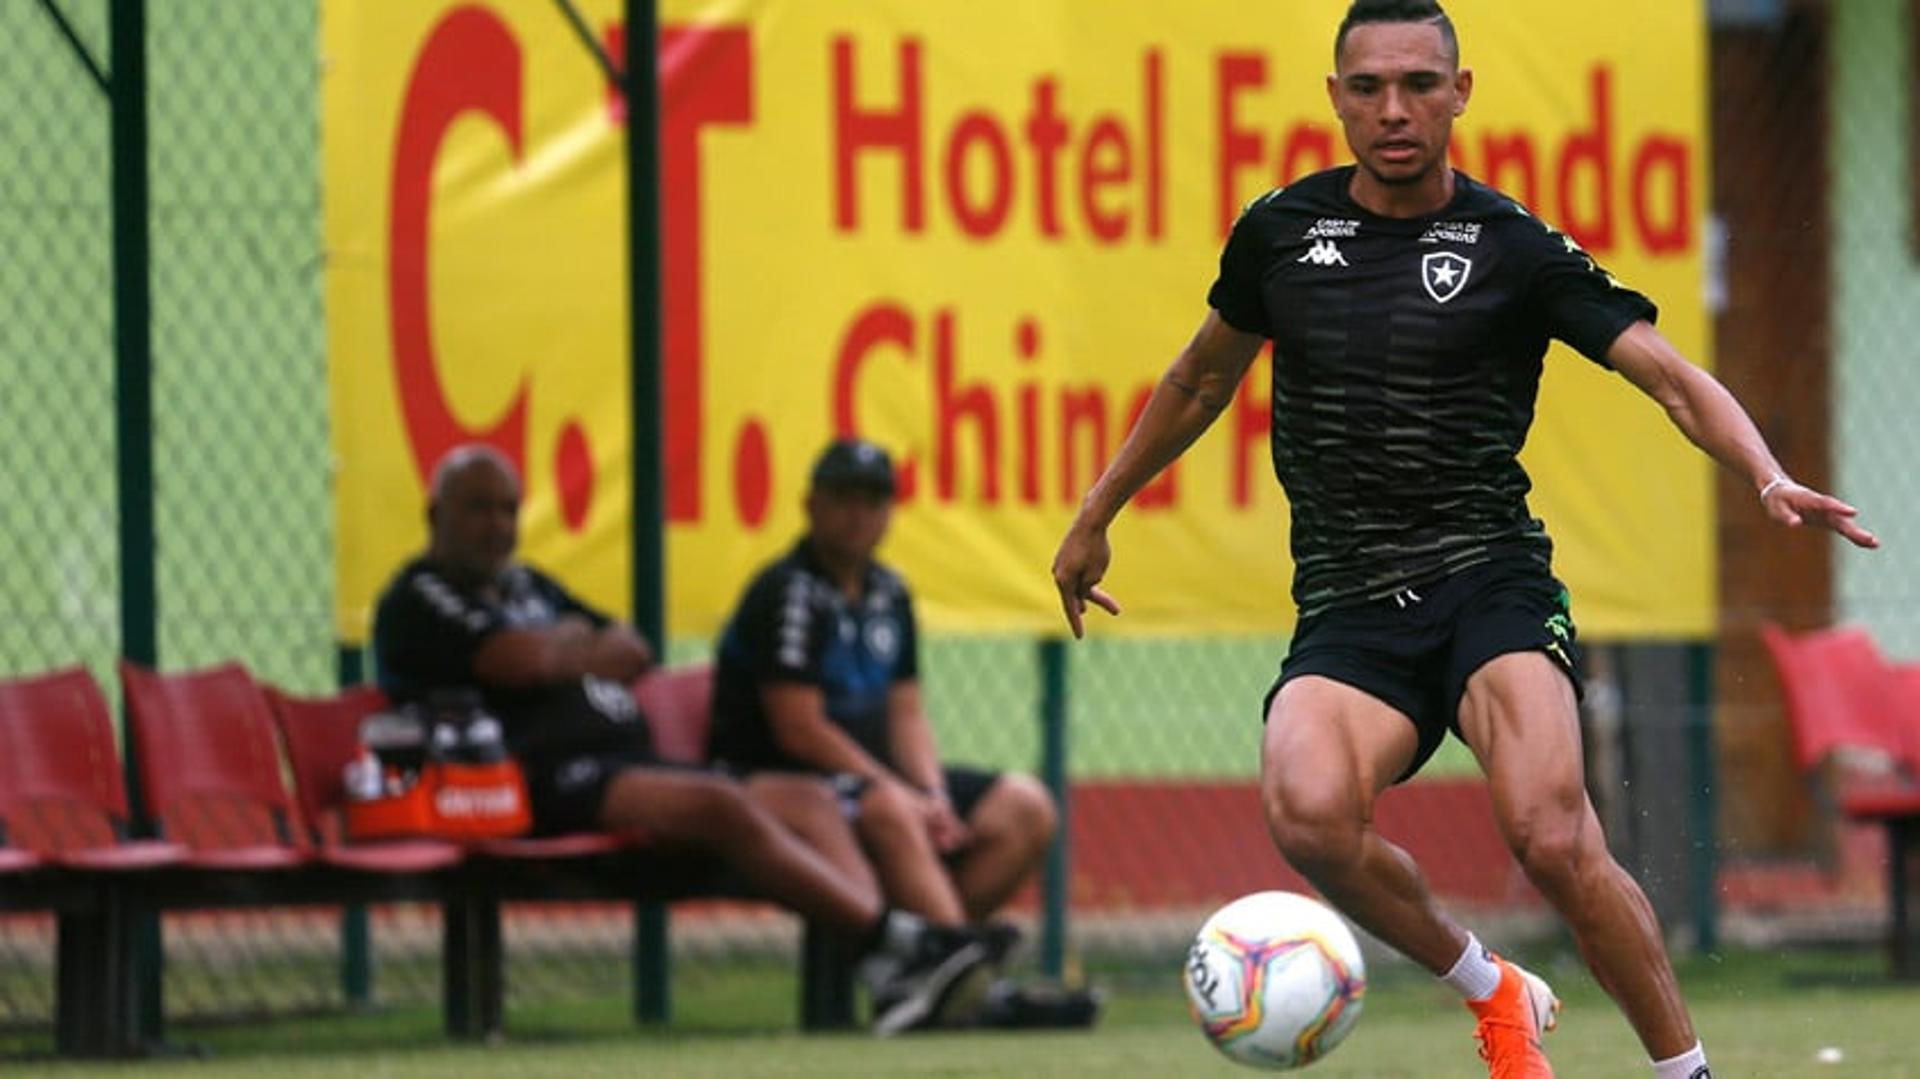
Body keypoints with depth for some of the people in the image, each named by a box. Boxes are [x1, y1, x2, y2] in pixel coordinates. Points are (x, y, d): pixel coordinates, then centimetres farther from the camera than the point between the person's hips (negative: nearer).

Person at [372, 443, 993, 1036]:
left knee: (808, 800, -8)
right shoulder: (421, 598, 3)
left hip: (628, 762, 9)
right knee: (720, 806, -31)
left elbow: (634, 654, 23)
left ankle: (892, 974, -29)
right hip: (548, 783, -9)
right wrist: (576, 640, 8)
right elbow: (525, 662, -14)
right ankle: (891, 938, -39)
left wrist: (567, 654, 3)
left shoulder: (527, 586, 32)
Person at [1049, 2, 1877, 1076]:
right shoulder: (1281, 231, 9)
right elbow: (1202, 379, 27)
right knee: (1309, 814, -29)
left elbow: (1673, 377, -6)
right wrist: (1096, 515, 33)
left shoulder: (1516, 249, 0)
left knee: (1554, 840, -28)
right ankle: (1491, 992, -3)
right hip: (1346, 611, 2)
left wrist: (1770, 478, -24)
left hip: (1488, 576, -2)